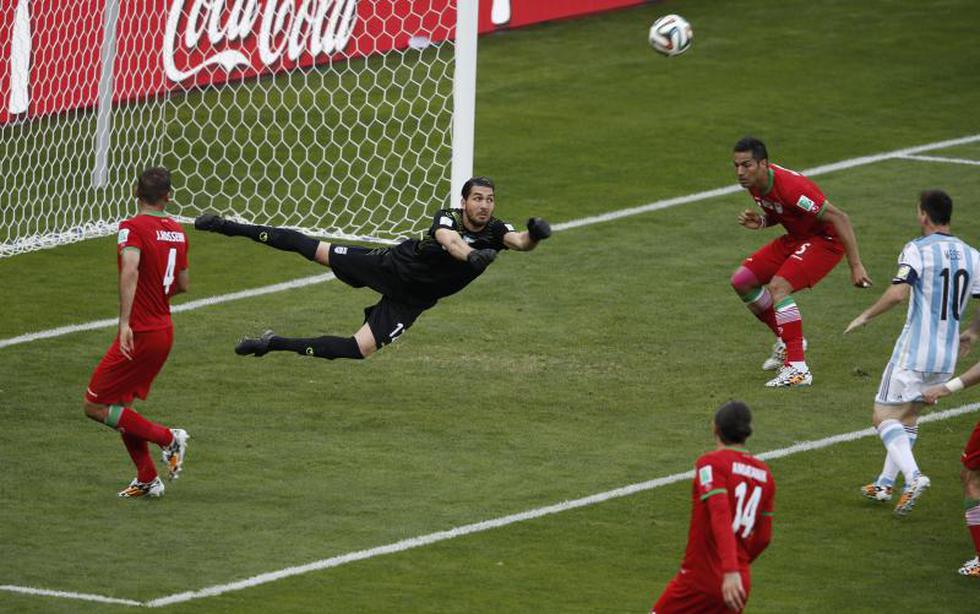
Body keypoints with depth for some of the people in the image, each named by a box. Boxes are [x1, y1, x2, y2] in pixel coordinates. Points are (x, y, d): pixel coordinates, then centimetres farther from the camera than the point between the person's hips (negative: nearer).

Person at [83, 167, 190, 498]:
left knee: (95, 407, 0)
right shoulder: (177, 232, 8)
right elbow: (183, 285, 18)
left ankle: (168, 438, -2)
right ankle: (147, 480, 19)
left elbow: (130, 269, -32)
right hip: (165, 331, 8)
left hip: (139, 334, -8)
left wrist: (125, 322, -37)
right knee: (121, 404, 19)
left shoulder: (132, 228, -14)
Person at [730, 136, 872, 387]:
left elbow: (839, 218, -29)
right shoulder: (754, 182, -5)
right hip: (795, 238, 9)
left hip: (825, 239, -9)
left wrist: (856, 266, -30)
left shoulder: (789, 186, -32)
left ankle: (797, 369, -25)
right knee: (741, 280, 5)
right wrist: (760, 221, -10)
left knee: (778, 287, -27)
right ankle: (786, 340, 22)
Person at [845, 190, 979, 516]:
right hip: (947, 356, 6)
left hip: (913, 353, -6)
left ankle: (912, 476, -20)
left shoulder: (917, 250, -12)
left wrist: (865, 316, -11)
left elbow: (898, 292, -25)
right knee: (908, 416, 22)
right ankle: (885, 483, 26)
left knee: (883, 416, 0)